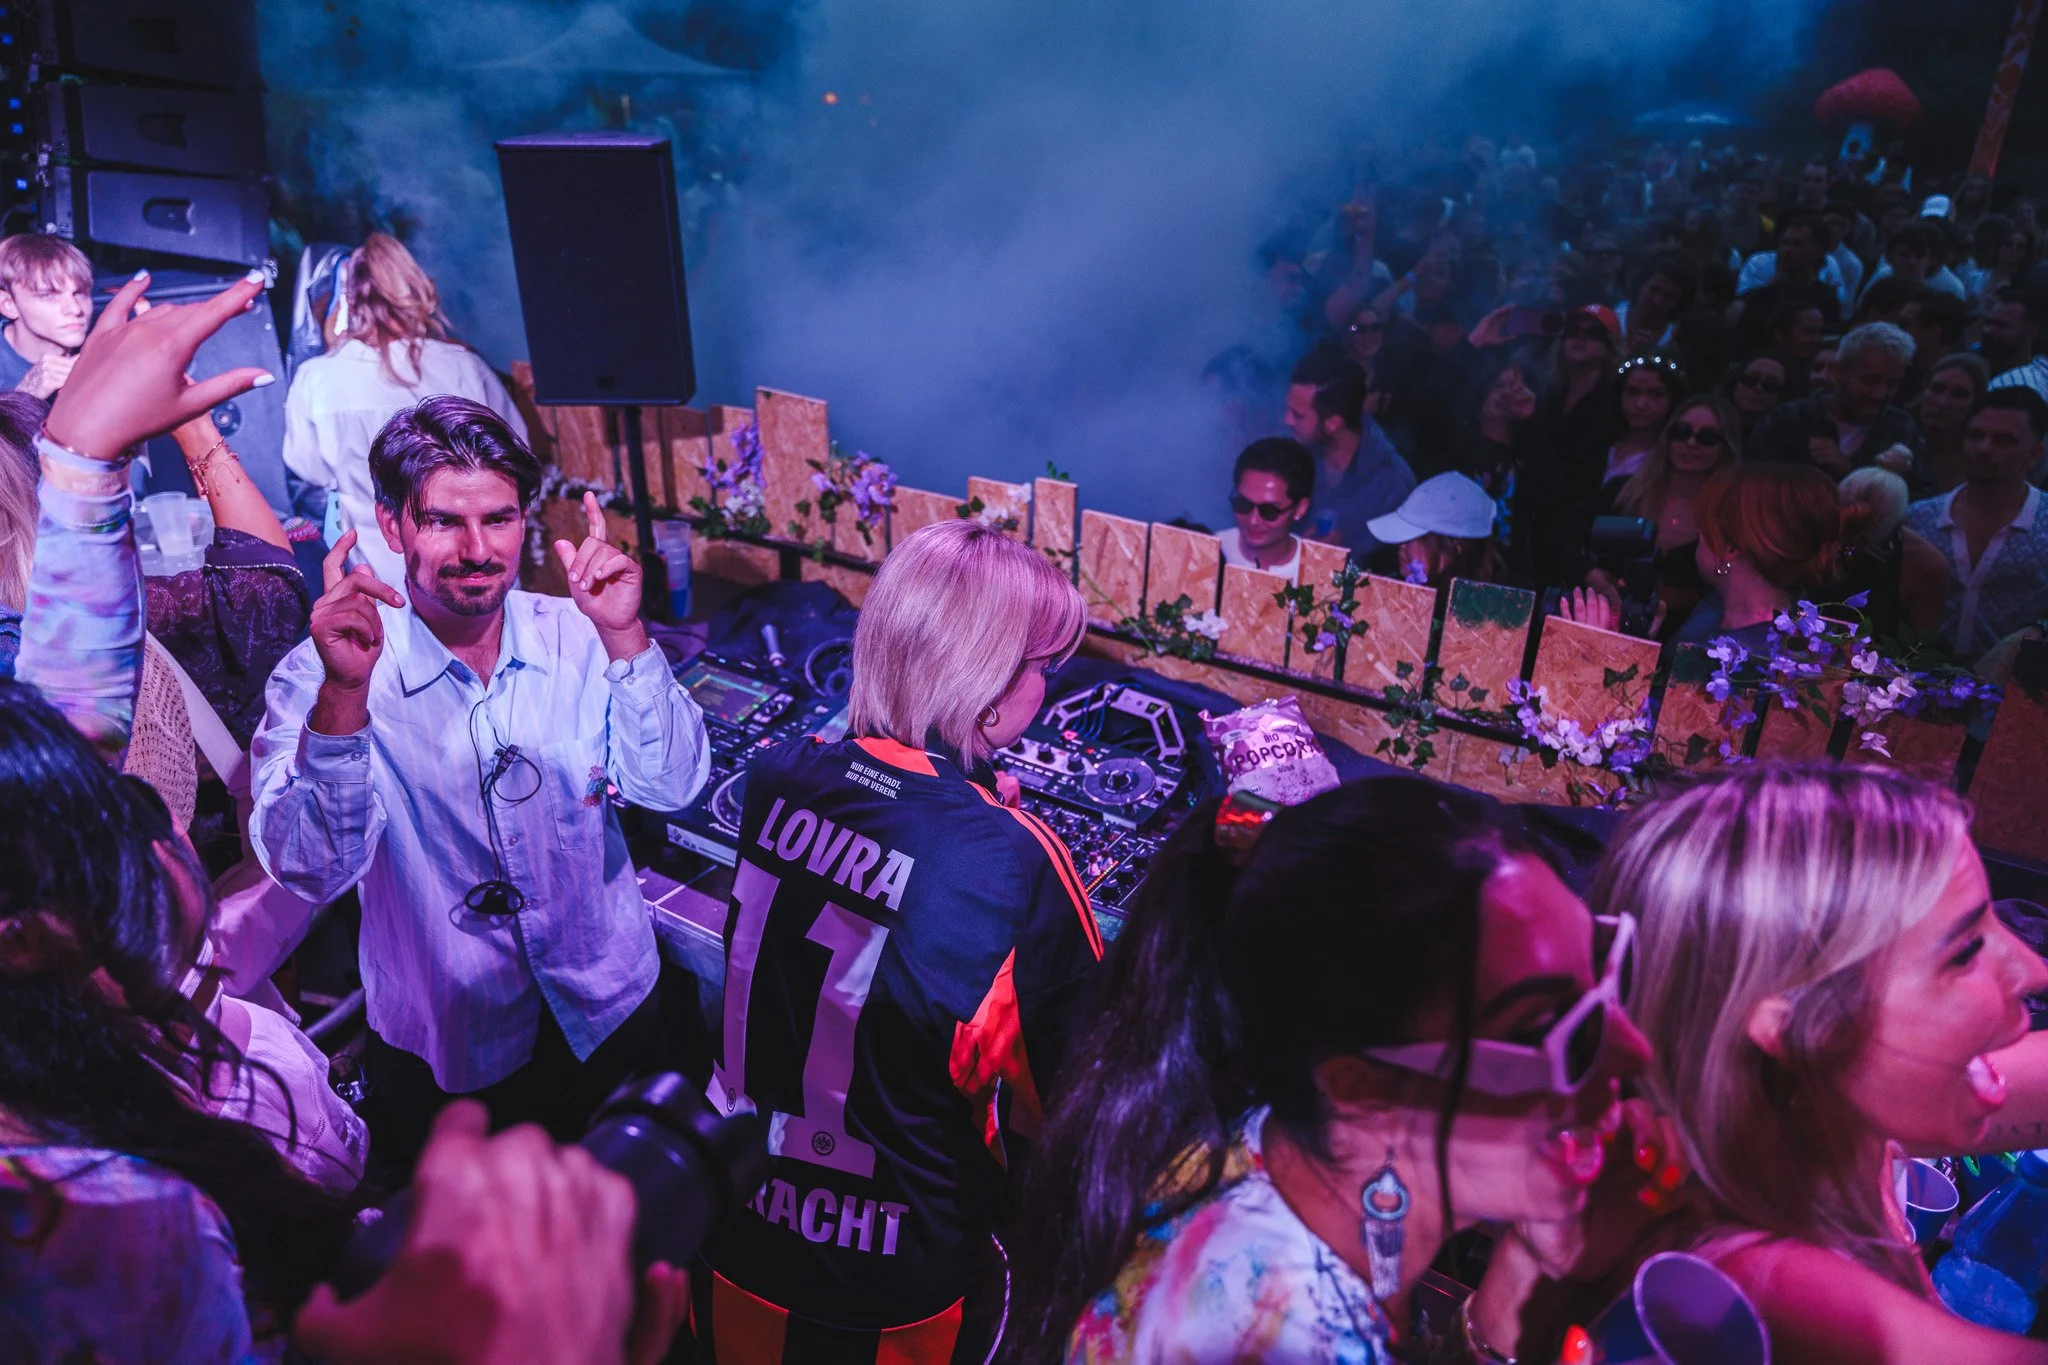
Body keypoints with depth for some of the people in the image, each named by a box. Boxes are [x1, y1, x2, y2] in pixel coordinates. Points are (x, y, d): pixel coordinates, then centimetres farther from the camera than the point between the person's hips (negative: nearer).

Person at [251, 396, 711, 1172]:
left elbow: (671, 787, -17)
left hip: (612, 1016, 3)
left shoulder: (577, 638, -8)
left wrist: (624, 639, -30)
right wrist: (344, 694, -40)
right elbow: (312, 872, -26)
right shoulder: (317, 676, -15)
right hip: (442, 1053, -2)